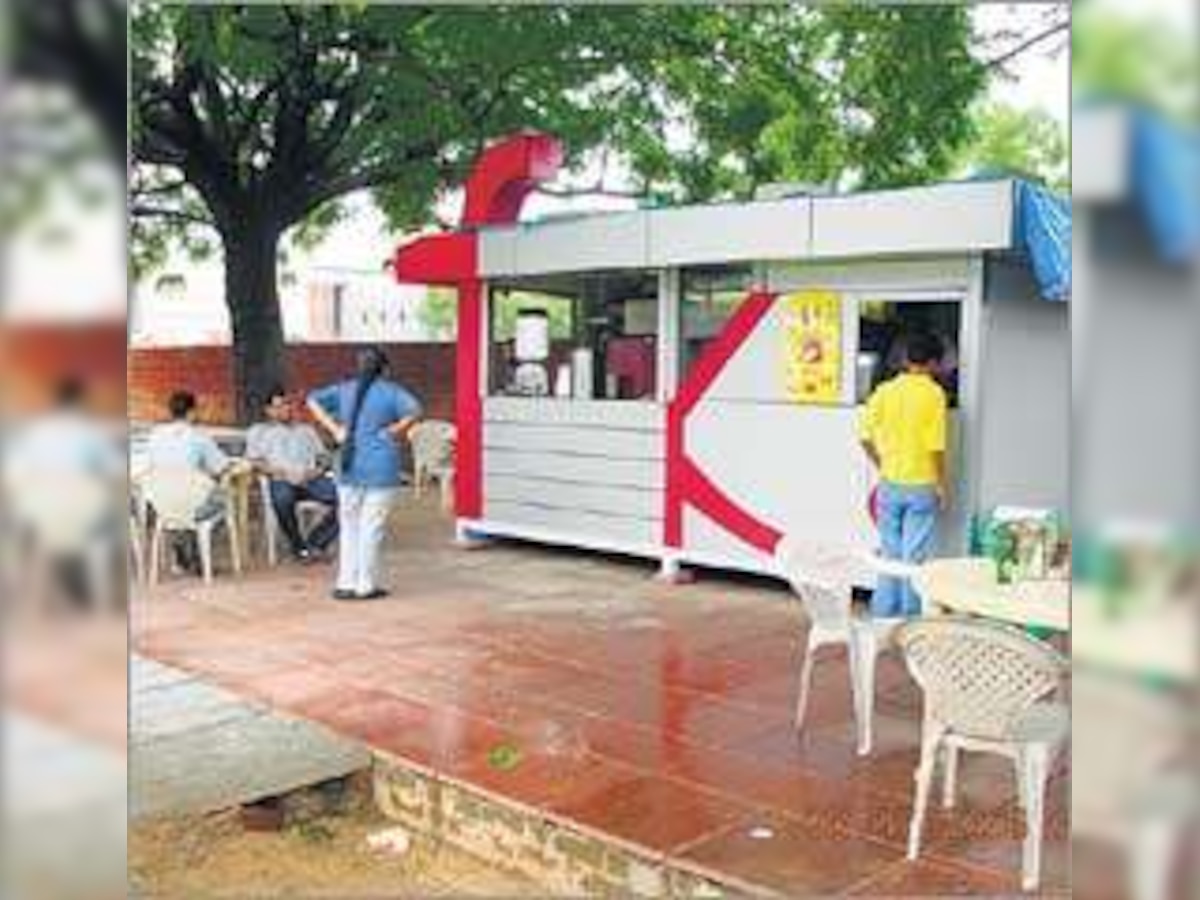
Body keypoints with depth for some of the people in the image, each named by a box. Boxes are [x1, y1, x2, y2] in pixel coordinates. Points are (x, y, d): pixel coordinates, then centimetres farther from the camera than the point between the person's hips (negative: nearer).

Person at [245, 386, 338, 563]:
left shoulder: (306, 429, 30)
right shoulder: (258, 431, 21)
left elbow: (324, 457, 22)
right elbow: (254, 461, 7)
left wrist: (320, 469, -2)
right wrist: (282, 472, -10)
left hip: (313, 479, 3)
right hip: (282, 481, -2)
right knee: (282, 499, -40)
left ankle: (315, 542, -15)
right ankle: (299, 547, -17)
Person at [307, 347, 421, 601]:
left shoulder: (345, 389, 9)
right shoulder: (391, 392, -5)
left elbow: (313, 400, 9)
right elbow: (414, 411, -21)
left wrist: (334, 430, 4)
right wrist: (394, 433, -9)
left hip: (349, 467, 4)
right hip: (380, 469, -4)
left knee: (349, 527, 11)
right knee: (371, 527, 1)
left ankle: (346, 583, 14)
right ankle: (366, 586, 5)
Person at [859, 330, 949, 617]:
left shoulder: (884, 390, 0)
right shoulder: (934, 393, -11)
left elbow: (866, 437, 0)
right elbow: (936, 445, -14)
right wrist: (942, 483, -3)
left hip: (890, 485, 4)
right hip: (921, 487, -4)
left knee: (890, 553, 14)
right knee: (915, 556, 5)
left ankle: (883, 612, 20)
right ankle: (909, 615, 12)